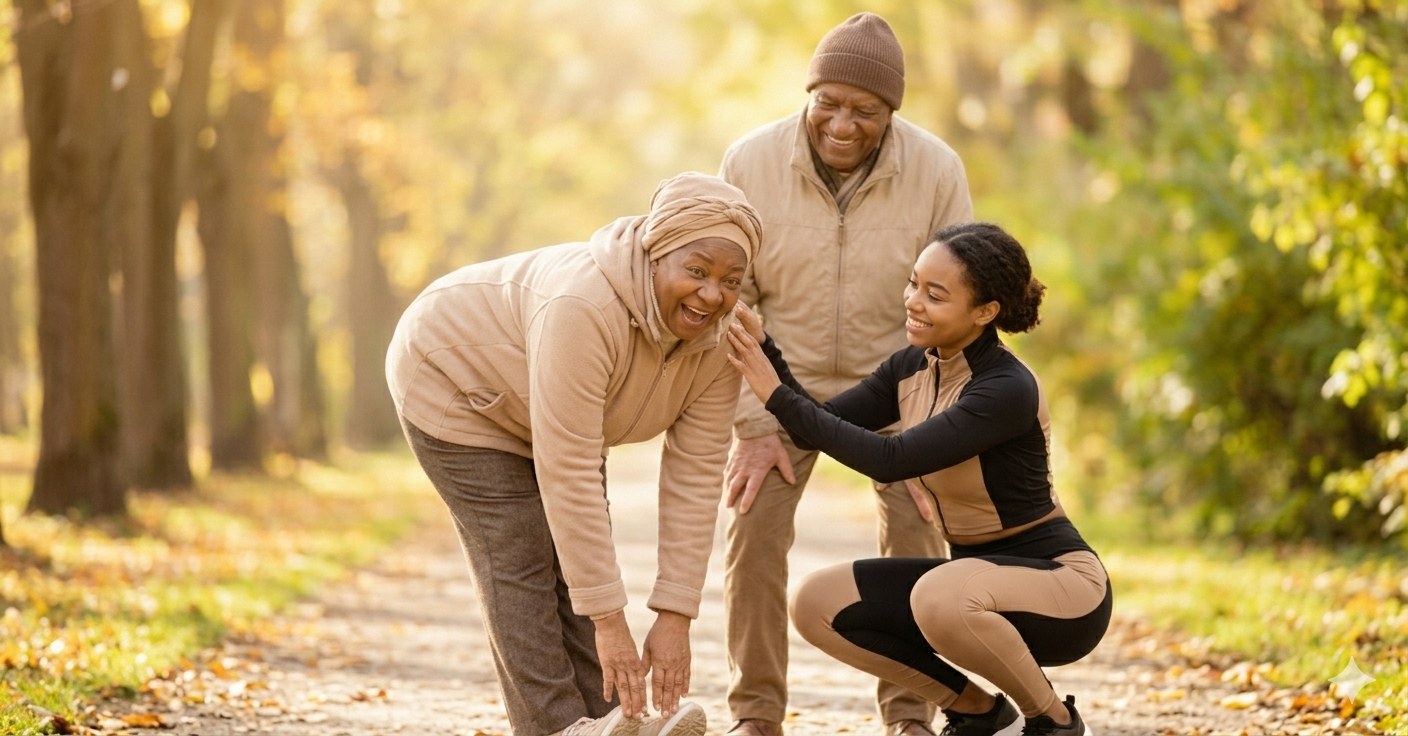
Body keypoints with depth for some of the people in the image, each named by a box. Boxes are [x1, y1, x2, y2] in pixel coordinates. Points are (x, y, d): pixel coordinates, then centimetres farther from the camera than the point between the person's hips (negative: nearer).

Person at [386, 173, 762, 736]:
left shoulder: (716, 339, -20)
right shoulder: (583, 309, -41)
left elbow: (695, 479, -17)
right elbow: (567, 477, -40)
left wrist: (675, 616, -22)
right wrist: (608, 621, -38)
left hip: (545, 414, 7)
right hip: (454, 380, -7)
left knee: (583, 558, -1)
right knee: (519, 559, -13)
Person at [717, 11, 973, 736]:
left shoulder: (936, 171, -19)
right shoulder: (752, 162, -19)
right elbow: (729, 303, -11)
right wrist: (754, 426, -13)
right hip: (785, 380, 0)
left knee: (915, 531, -11)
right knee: (754, 528, -10)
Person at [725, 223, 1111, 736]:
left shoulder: (1007, 390, -24)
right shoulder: (912, 368, 0)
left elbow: (890, 460, -31)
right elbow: (820, 430, 2)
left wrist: (779, 397, -29)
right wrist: (764, 349, -11)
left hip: (1060, 581, -8)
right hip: (975, 579, 8)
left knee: (940, 595, -38)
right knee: (817, 604, -8)